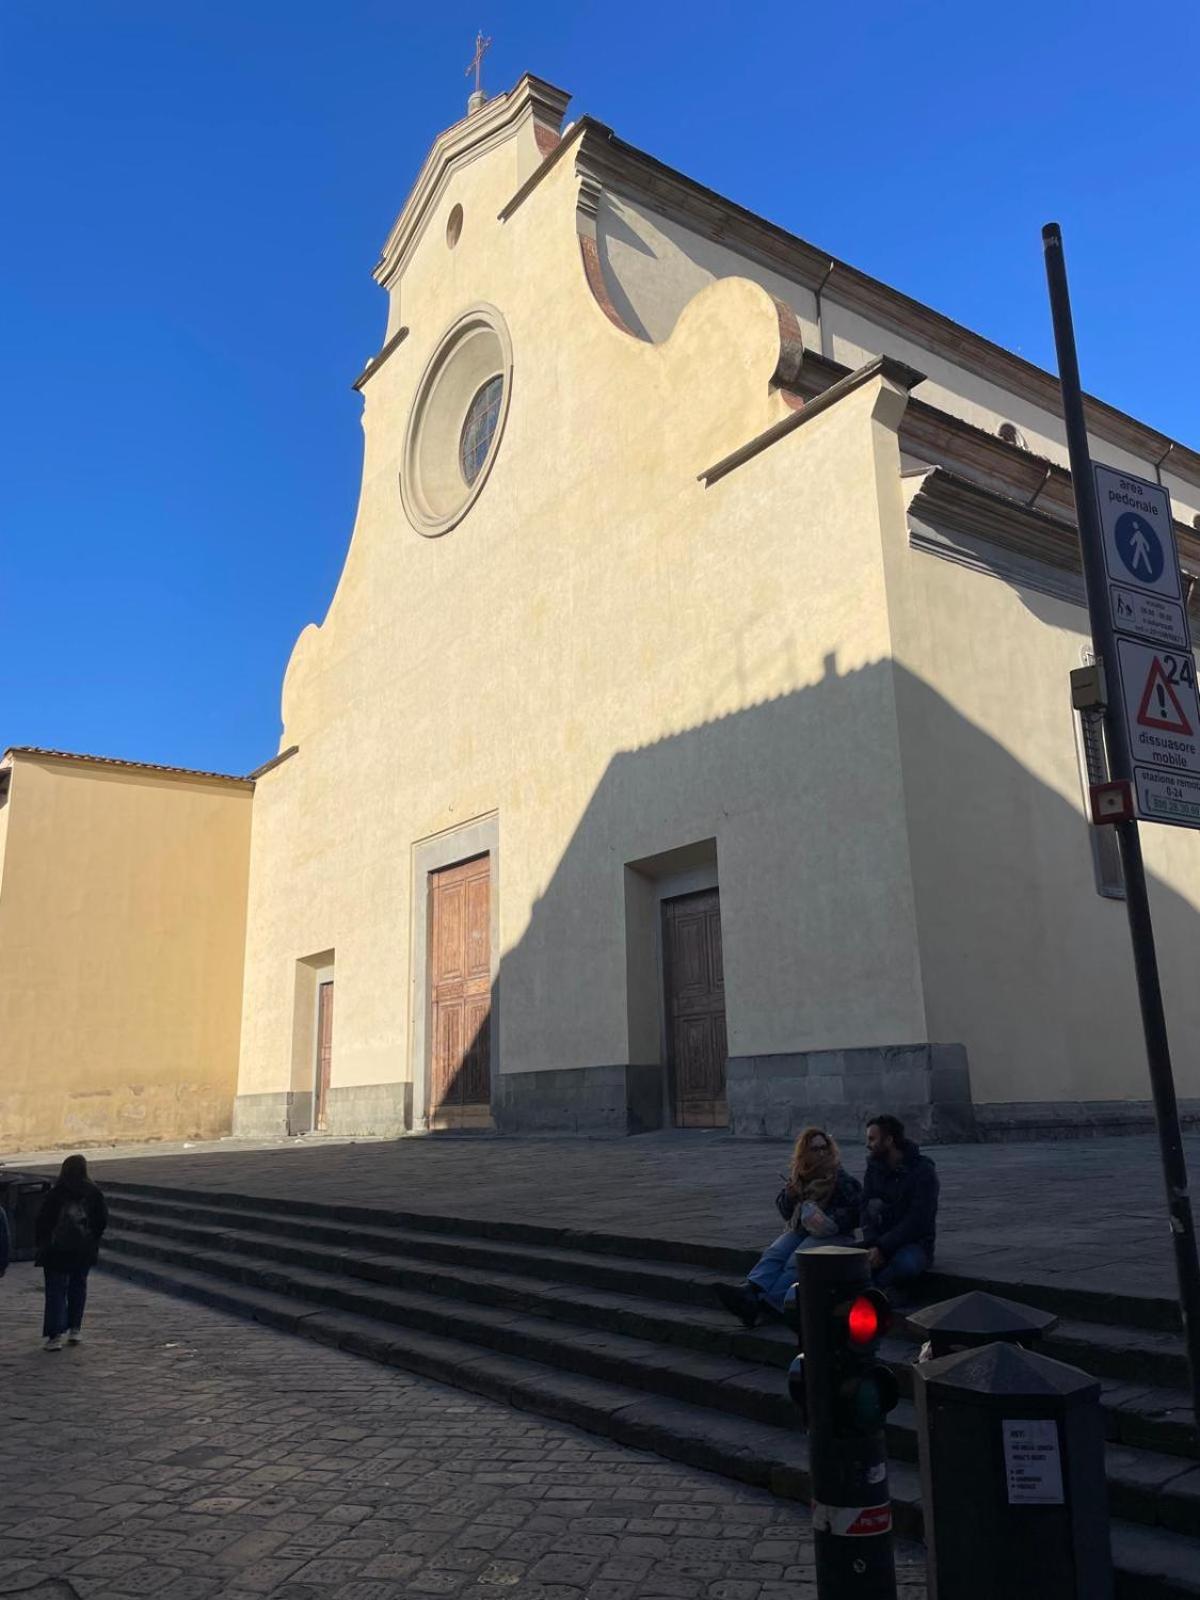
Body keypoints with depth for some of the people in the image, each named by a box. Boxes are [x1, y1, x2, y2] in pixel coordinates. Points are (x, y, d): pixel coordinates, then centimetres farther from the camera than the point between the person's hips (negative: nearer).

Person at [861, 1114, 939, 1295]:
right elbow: (866, 1210, 2)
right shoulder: (874, 1167, 9)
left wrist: (883, 1248, -23)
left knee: (905, 1263, -37)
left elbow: (916, 1220, -17)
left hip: (915, 1243, -4)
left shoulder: (923, 1170, -10)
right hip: (880, 1242, 4)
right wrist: (872, 1245, -16)